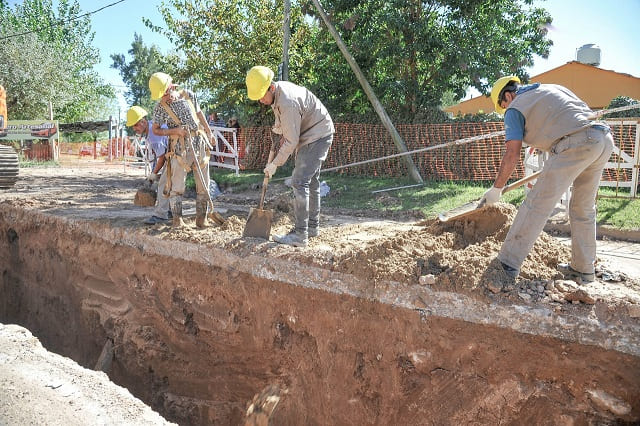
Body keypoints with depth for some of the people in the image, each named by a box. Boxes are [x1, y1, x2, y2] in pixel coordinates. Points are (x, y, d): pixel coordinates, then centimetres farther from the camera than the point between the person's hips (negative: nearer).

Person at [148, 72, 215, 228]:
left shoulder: (189, 95, 5)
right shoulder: (160, 107, -1)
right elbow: (155, 129, 3)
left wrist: (209, 132, 23)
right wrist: (174, 130, -12)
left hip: (199, 143, 3)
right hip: (180, 148, -3)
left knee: (203, 184, 3)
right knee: (177, 185, -5)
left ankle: (201, 218, 12)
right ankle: (177, 218, 4)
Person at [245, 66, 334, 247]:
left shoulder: (288, 103, -31)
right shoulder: (277, 90, 0)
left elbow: (291, 142, -27)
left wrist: (275, 164, -18)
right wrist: (278, 126, 5)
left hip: (318, 135, -10)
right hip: (309, 135, 10)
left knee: (299, 181, -18)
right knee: (311, 180, 16)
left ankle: (300, 235, -19)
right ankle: (312, 226, 27)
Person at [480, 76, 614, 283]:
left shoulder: (515, 108, 7)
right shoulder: (553, 88, 29)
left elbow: (512, 156, 0)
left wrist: (496, 189, 8)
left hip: (575, 144, -8)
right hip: (605, 137, 8)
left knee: (537, 203, -6)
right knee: (583, 208, 17)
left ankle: (508, 262, -6)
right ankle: (583, 269, 25)